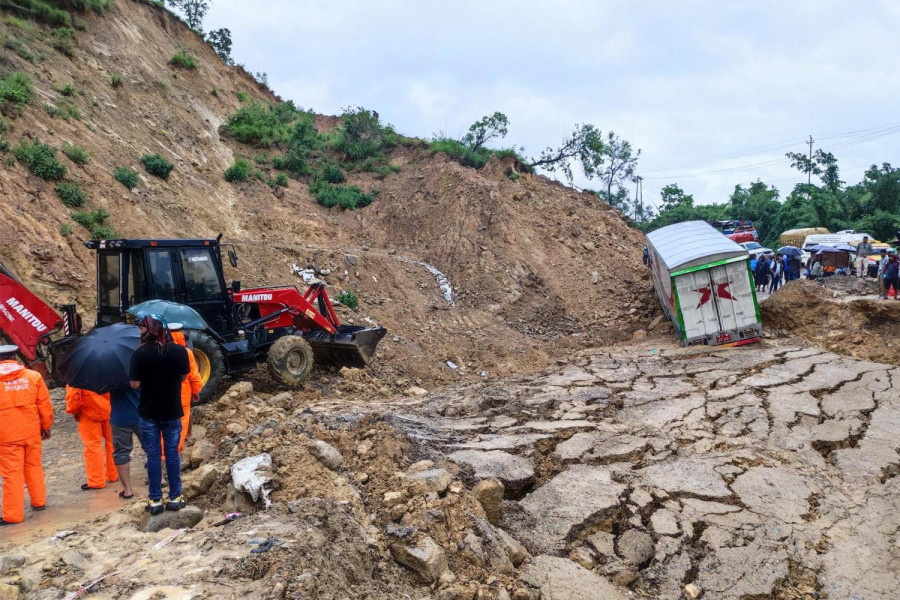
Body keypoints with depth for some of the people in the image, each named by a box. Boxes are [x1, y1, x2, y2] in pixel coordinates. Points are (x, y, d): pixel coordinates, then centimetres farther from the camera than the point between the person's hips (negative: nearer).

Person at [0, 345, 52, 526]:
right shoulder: (33, 376, -2)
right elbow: (44, 404, 1)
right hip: (31, 431, 3)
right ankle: (39, 501, 27)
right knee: (33, 466, 19)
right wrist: (46, 426, 13)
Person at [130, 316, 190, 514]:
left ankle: (155, 501, 13)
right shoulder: (179, 351, -8)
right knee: (172, 453, 12)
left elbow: (135, 384, -13)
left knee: (153, 455, 8)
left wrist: (148, 377, 5)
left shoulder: (140, 353, -15)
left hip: (149, 412, -1)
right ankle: (175, 497, 17)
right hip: (172, 411, 2)